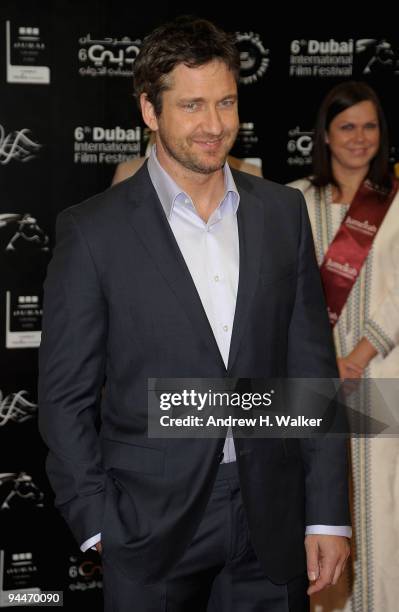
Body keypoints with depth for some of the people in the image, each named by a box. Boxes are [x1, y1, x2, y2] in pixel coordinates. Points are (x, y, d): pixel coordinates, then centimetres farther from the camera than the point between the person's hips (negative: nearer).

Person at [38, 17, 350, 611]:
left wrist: (328, 513, 1)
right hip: (152, 516, -3)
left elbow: (312, 366, 5)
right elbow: (65, 396, -3)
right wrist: (98, 525, -8)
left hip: (273, 514, 3)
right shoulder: (93, 231, -7)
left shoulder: (283, 211, 4)